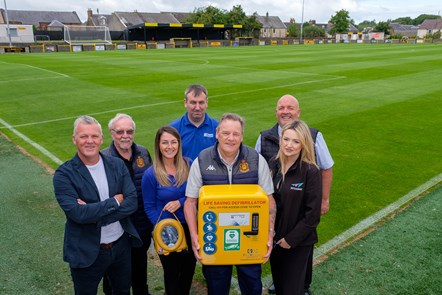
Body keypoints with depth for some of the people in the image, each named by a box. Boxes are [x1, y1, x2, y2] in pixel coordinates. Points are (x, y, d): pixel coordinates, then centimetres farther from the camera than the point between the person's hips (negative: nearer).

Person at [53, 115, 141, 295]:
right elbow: (77, 213, -26)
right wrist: (115, 201, -18)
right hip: (86, 252, -3)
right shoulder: (64, 174, -14)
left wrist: (94, 213, -22)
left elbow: (132, 202, -11)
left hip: (122, 246, 4)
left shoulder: (117, 165, -4)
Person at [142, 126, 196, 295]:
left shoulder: (189, 165, -7)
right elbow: (149, 208, -7)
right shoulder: (150, 174, -13)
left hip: (189, 227, 3)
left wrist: (180, 202, -20)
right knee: (172, 273, 18)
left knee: (189, 270, 21)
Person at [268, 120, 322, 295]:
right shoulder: (273, 164, -3)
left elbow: (313, 213, -17)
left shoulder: (311, 172, -19)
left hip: (298, 242, -5)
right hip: (274, 237, 5)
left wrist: (291, 239, -14)